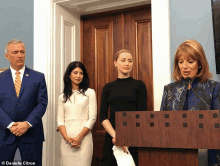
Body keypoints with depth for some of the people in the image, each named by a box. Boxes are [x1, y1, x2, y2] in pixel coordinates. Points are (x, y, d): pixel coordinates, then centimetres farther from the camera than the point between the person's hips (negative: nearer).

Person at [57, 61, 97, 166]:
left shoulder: (90, 93, 4)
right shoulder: (62, 97, 12)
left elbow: (92, 118, -2)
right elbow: (60, 120, 7)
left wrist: (79, 137, -9)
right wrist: (67, 137, -9)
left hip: (84, 138, -2)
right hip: (66, 140, 2)